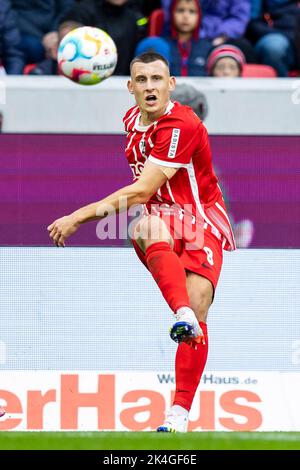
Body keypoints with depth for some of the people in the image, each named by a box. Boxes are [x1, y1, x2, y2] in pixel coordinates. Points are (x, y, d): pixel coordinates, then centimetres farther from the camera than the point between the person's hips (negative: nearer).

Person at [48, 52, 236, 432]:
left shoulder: (182, 125, -19)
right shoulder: (130, 120, 6)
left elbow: (141, 192, -22)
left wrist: (78, 217, -21)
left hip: (201, 225, -4)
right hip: (161, 220, 4)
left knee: (198, 304, -21)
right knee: (148, 228, -34)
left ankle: (180, 412, -14)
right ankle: (182, 315, -57)